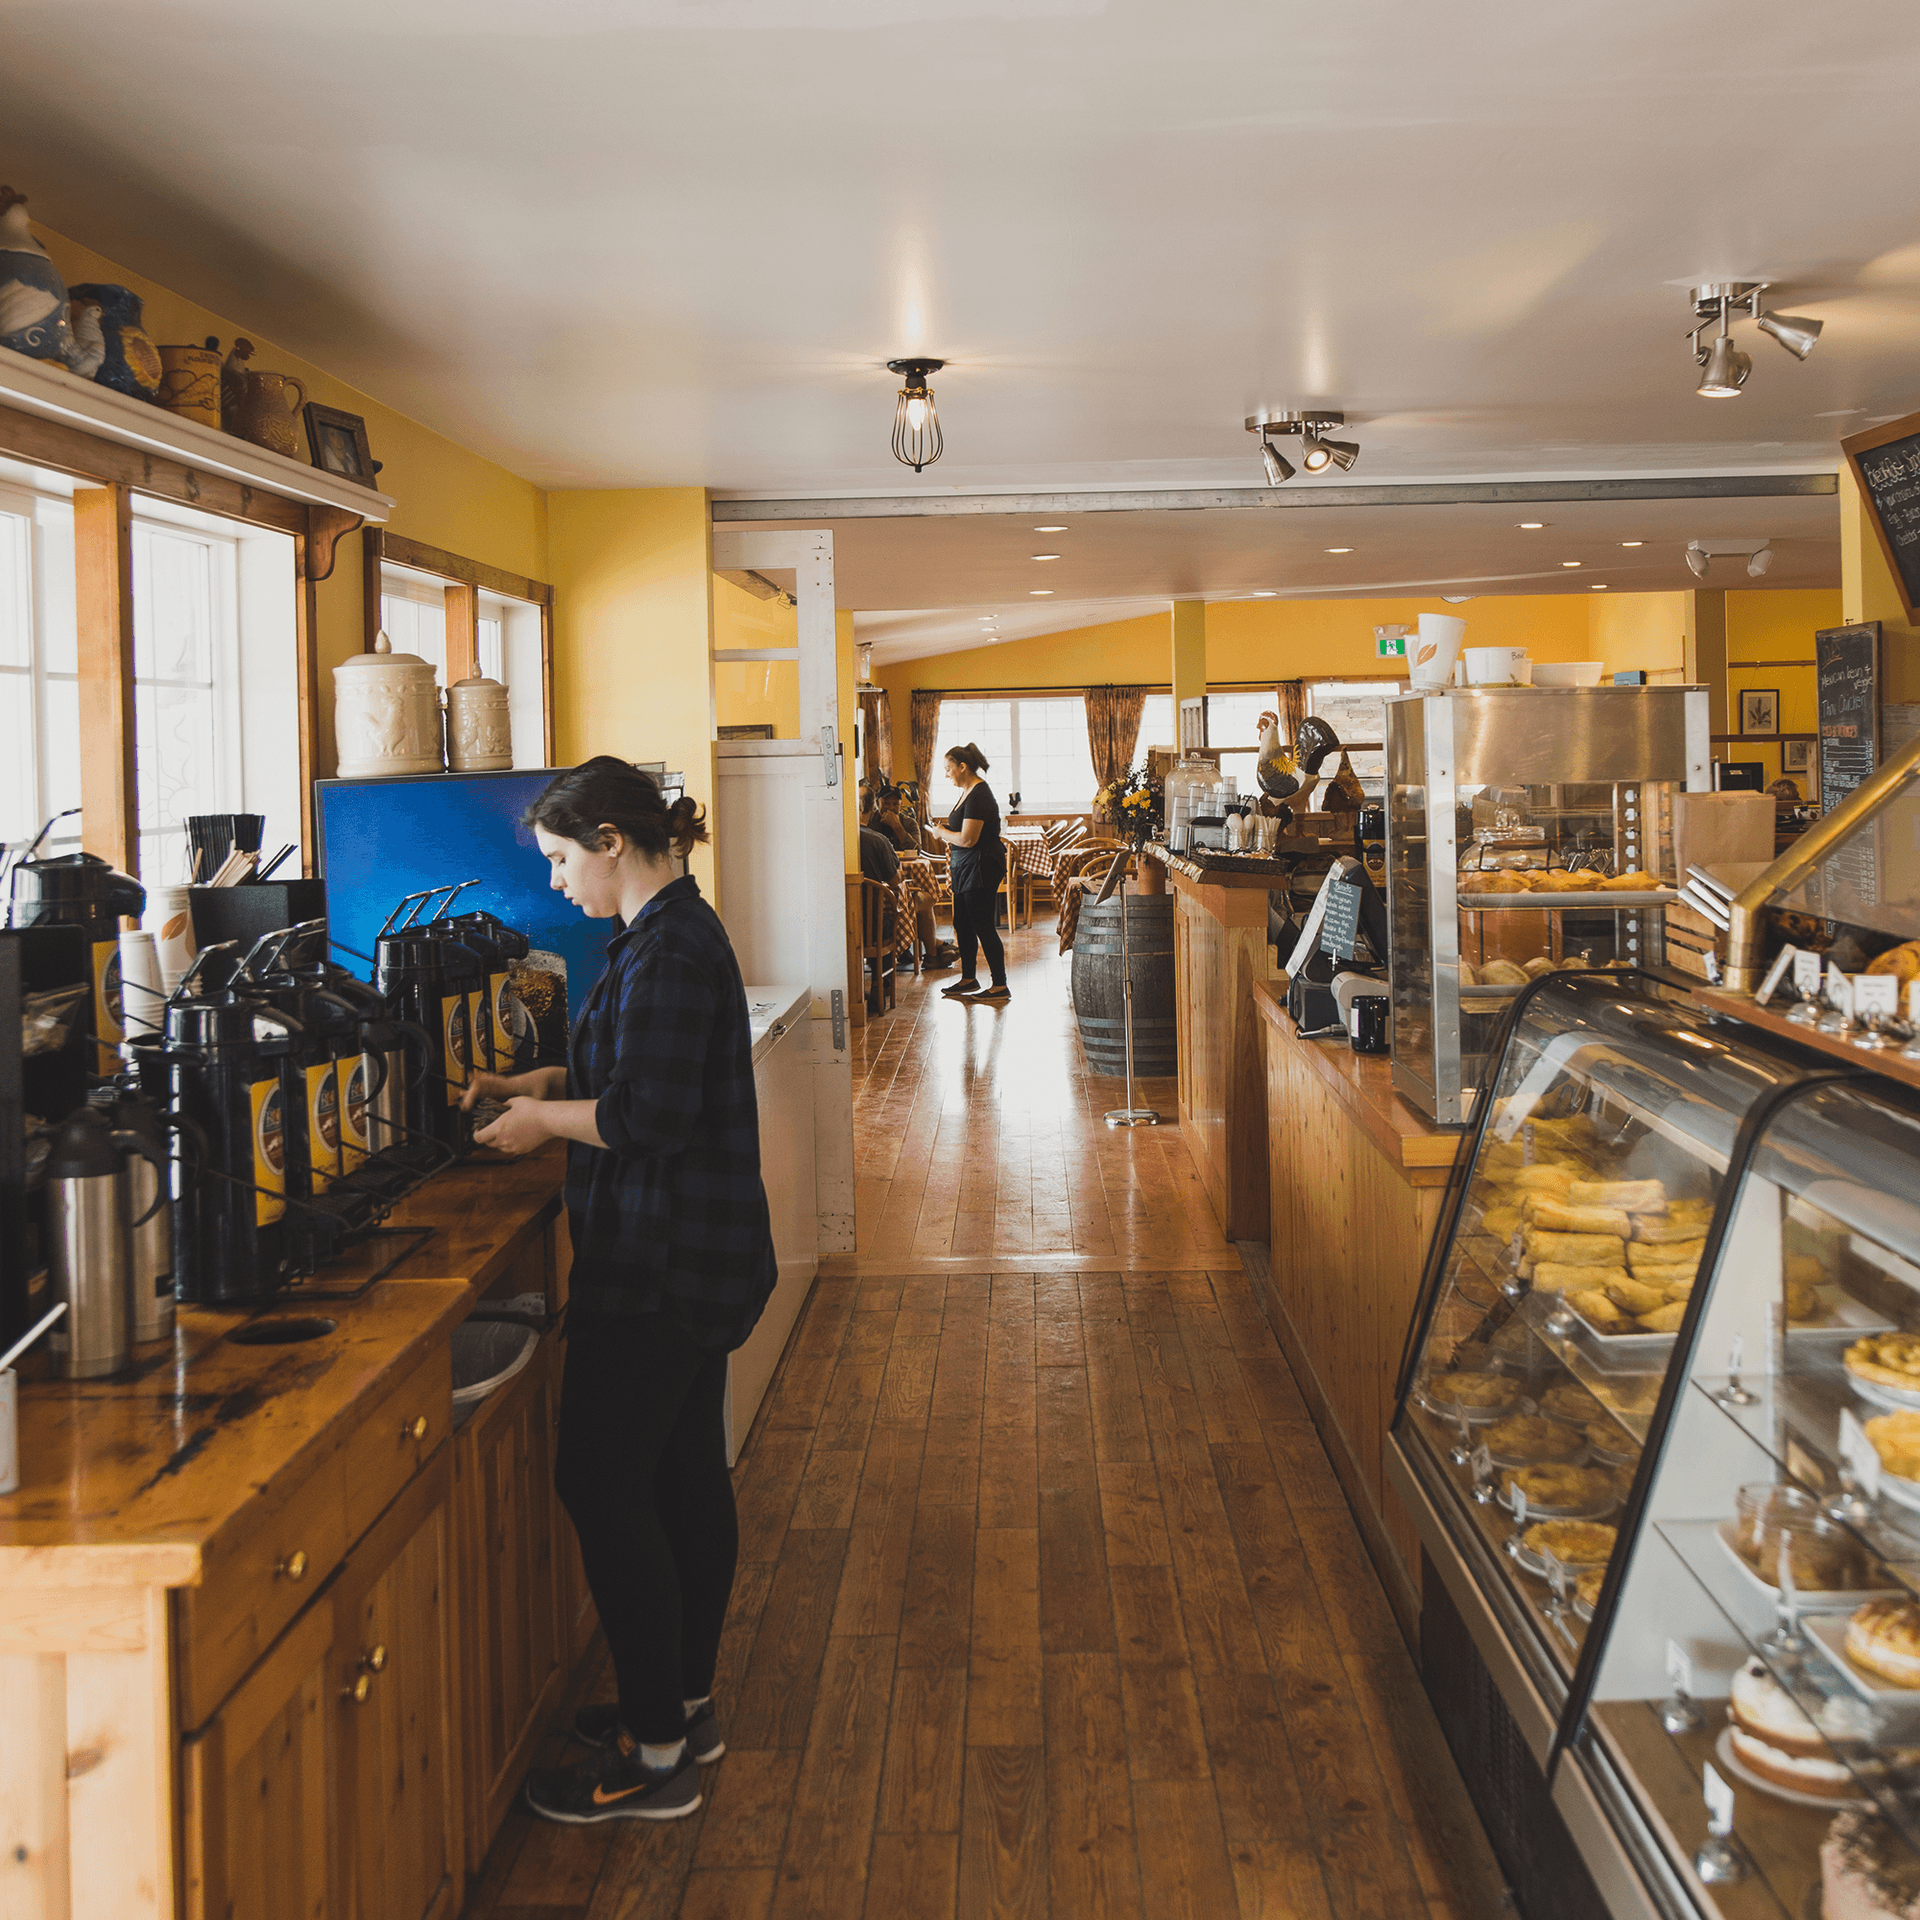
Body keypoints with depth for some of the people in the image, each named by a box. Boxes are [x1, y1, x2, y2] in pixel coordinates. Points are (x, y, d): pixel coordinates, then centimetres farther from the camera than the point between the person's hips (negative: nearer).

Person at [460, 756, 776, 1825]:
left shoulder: (666, 952, -20)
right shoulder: (679, 930, 13)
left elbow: (650, 1116, -24)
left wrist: (545, 1120, -10)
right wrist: (539, 1085, 13)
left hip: (660, 1270, -11)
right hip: (697, 1257, 11)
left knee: (602, 1483, -5)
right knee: (685, 1474, 16)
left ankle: (655, 1757, 3)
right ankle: (686, 1704, 29)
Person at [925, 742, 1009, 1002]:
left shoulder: (978, 795, -19)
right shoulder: (968, 792, 14)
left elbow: (967, 839, -25)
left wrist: (941, 833, -10)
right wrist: (942, 829, 7)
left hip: (981, 869, -11)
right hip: (966, 868, 11)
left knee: (982, 925, -7)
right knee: (962, 924, 16)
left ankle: (1000, 986, -3)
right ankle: (968, 979, 28)